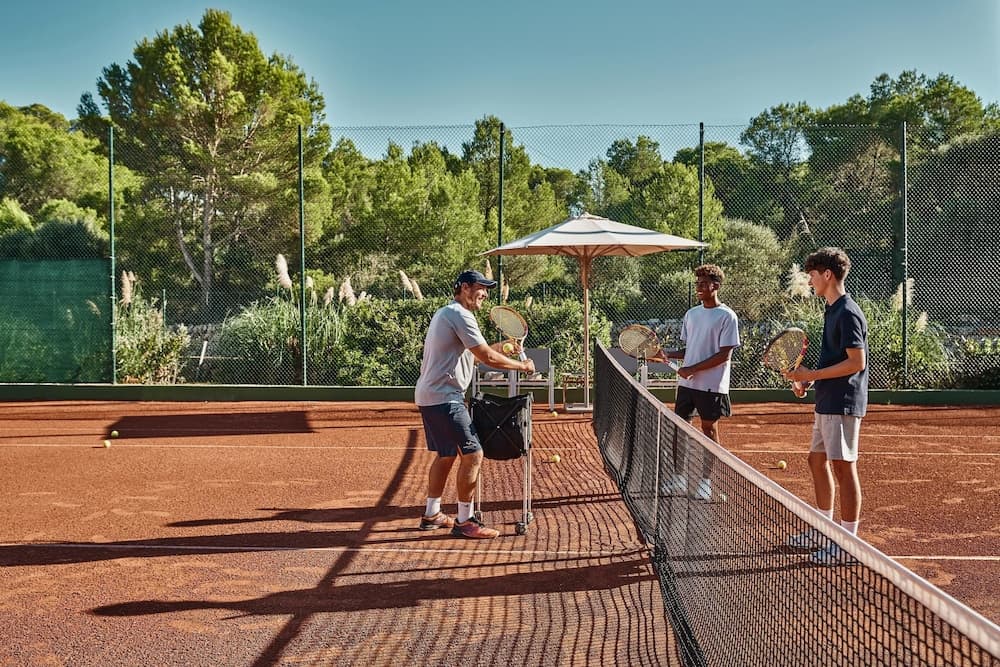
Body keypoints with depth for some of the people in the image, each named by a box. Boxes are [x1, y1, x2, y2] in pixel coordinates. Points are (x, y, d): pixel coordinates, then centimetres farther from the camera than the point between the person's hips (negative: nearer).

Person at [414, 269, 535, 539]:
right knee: (472, 455, -8)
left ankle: (432, 515, 27)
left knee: (446, 455, 19)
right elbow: (487, 358, -17)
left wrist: (500, 347, 12)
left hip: (429, 396, 11)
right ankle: (464, 521, -2)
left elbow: (471, 353, 22)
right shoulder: (460, 315, -14)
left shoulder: (445, 313, 19)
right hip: (444, 398, -11)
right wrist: (522, 365, -5)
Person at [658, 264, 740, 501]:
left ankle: (706, 481, 14)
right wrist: (668, 354, 0)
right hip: (686, 382, 6)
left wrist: (693, 369, -17)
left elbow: (724, 354, -14)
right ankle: (680, 477, 18)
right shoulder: (691, 314, 11)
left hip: (711, 385, -6)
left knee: (709, 429, 4)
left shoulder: (727, 316, -9)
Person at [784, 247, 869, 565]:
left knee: (843, 467, -4)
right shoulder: (832, 311, 15)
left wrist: (812, 374, -19)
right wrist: (808, 380, 10)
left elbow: (856, 362, -21)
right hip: (827, 402, 11)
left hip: (843, 404, -11)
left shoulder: (847, 313, -16)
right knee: (817, 460, 17)